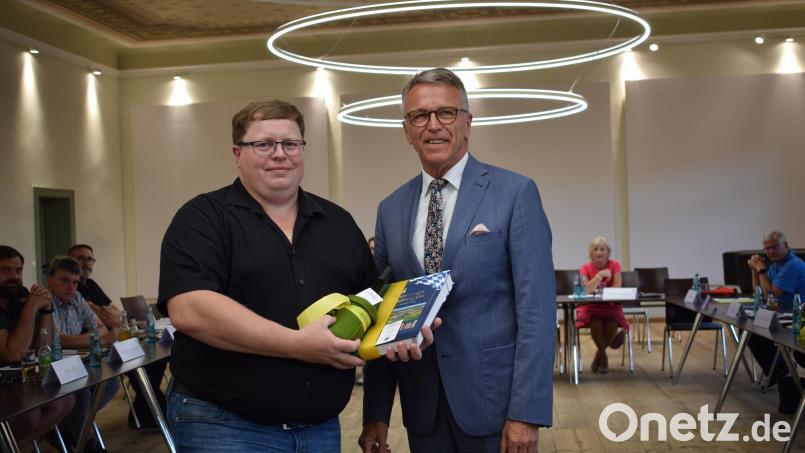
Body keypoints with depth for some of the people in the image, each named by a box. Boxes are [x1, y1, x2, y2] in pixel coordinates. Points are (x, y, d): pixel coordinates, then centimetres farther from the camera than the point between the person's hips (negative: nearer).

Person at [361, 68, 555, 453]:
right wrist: (375, 413, 5)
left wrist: (527, 413, -15)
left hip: (493, 398, -4)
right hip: (422, 406, 4)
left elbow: (536, 307, -10)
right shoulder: (391, 209, 7)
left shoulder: (515, 193, -6)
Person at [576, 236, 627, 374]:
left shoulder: (615, 265, -4)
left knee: (612, 321, -32)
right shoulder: (586, 268, -6)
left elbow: (617, 289, -13)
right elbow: (585, 290, -21)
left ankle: (600, 353, -1)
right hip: (591, 307, -1)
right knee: (595, 321, -34)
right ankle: (603, 355, -7)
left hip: (610, 306, 1)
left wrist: (596, 291, -21)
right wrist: (600, 275, -28)